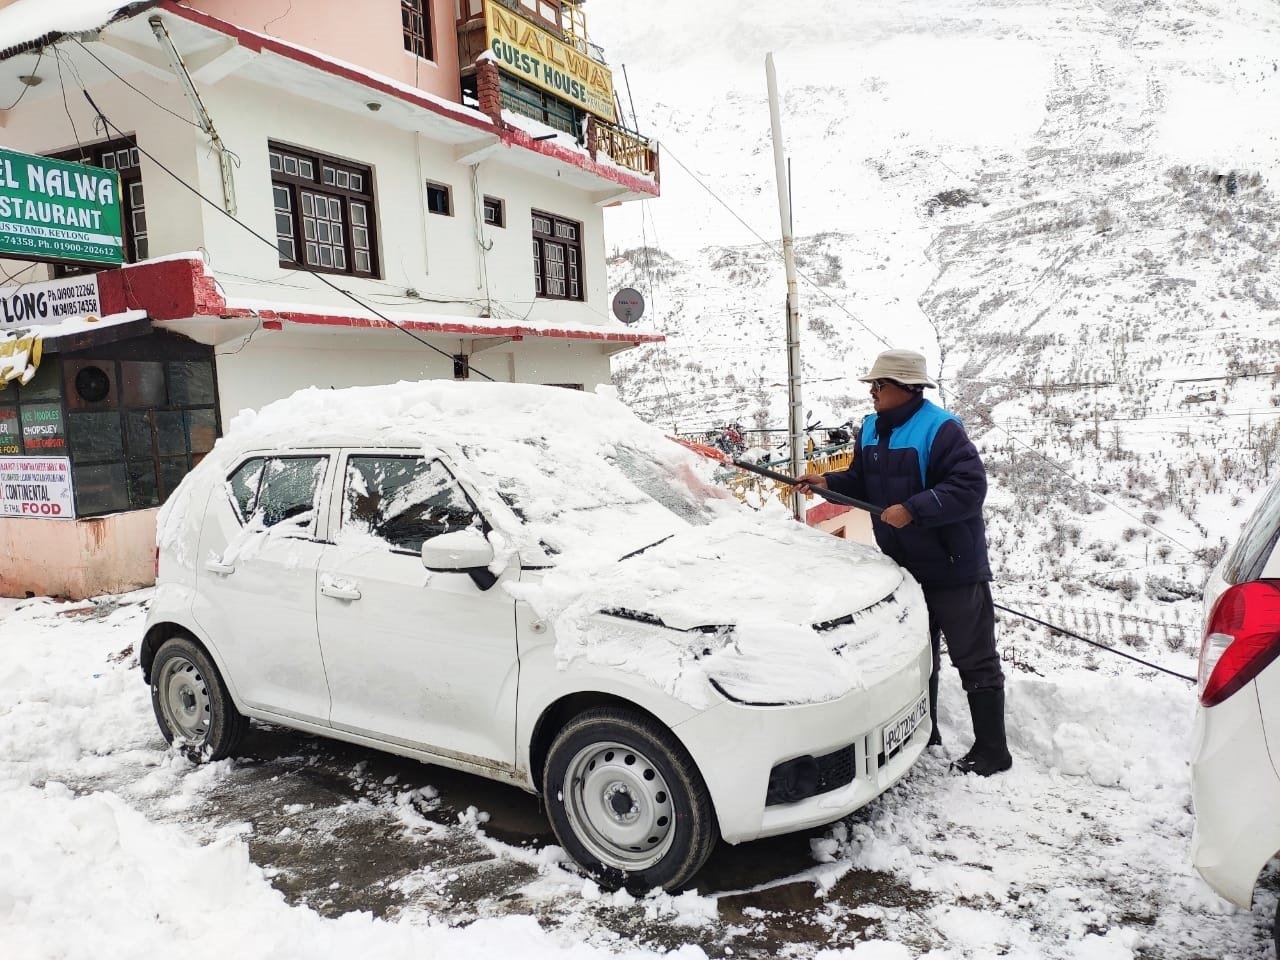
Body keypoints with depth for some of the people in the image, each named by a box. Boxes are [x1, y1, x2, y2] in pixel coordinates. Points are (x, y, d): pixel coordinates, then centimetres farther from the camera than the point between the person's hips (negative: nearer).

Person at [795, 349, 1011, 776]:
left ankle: (992, 749, 13)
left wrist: (913, 509, -31)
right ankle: (923, 732, 35)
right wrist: (829, 482, -3)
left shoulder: (940, 429, -19)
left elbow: (969, 487, -26)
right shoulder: (871, 429, 6)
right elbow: (861, 481, 15)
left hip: (953, 566, -8)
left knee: (975, 659, 3)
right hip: (904, 564, 8)